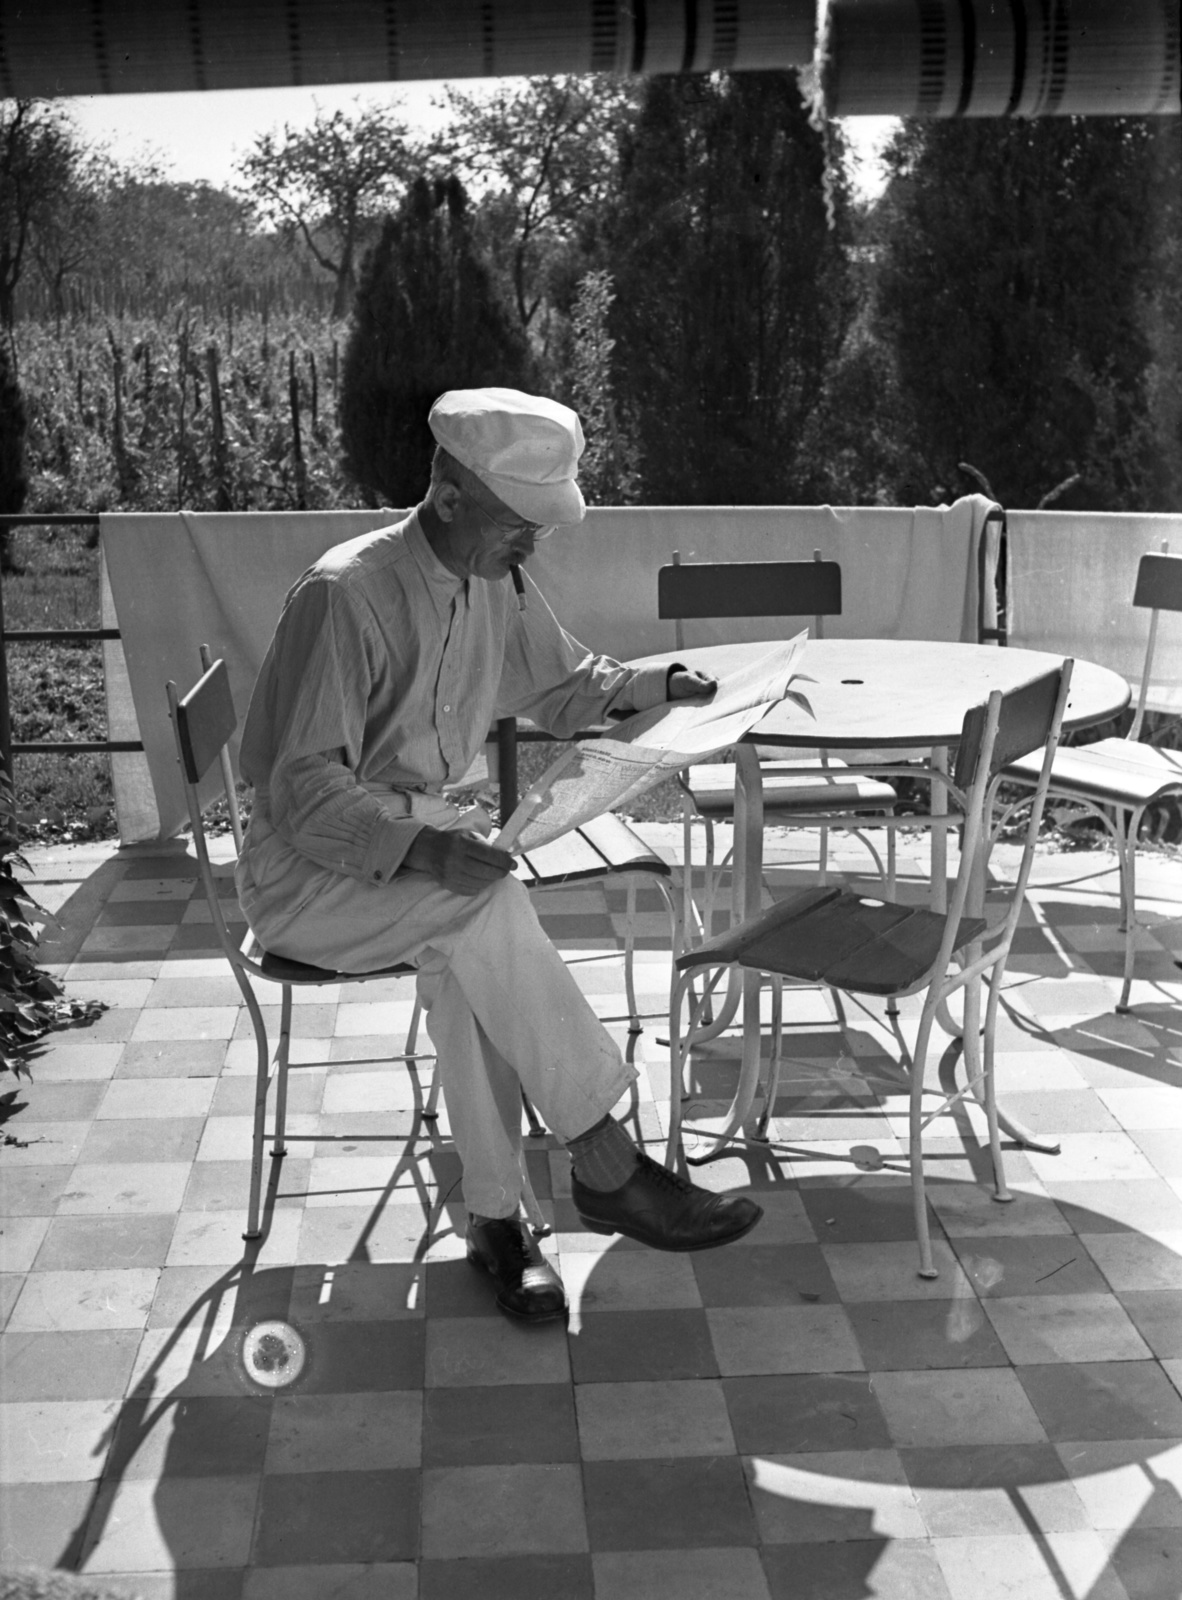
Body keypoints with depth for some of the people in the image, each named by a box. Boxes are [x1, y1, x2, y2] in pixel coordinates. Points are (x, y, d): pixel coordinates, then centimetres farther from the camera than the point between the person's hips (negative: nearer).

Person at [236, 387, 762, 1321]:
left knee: (469, 956, -28)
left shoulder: (498, 584, 3)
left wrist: (661, 683, 3)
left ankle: (494, 1217, -20)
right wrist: (419, 847, -38)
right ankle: (605, 1168, -24)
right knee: (484, 912, -32)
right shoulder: (346, 594, -21)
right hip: (309, 870, -6)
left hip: (425, 838, 6)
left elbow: (561, 687, 21)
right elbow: (304, 788, -23)